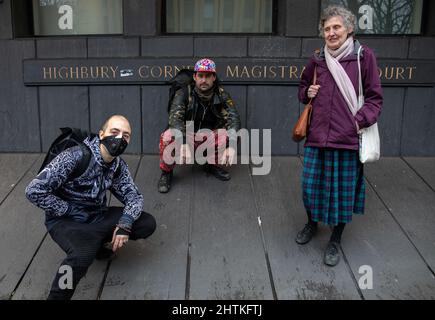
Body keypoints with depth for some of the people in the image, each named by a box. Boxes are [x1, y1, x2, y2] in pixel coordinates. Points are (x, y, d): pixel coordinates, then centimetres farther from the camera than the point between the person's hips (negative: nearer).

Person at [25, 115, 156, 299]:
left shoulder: (118, 165, -1)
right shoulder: (76, 156, -22)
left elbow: (134, 196, 2)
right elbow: (34, 191, -24)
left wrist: (125, 223, -18)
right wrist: (71, 210, -18)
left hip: (98, 216, 7)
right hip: (66, 220, -7)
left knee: (147, 224, -6)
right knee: (83, 255, -37)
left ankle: (100, 243, 15)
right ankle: (56, 296, -12)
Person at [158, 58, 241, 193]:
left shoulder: (221, 95, -7)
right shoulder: (184, 93, -14)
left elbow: (233, 118, -17)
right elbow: (175, 117, -27)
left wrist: (231, 145, -36)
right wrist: (184, 143, -45)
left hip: (208, 139, 2)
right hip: (185, 135, -2)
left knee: (228, 135, -26)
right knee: (168, 137, -34)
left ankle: (213, 165, 3)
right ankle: (166, 173, -7)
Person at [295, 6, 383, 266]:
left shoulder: (363, 56, -3)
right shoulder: (318, 59, 9)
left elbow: (375, 97, 0)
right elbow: (303, 86, 26)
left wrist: (361, 120, -13)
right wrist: (307, 93, 4)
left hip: (347, 137, -3)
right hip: (317, 135, 4)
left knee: (343, 190, 6)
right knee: (310, 184, 9)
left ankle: (335, 240, 26)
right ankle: (312, 224, 39)